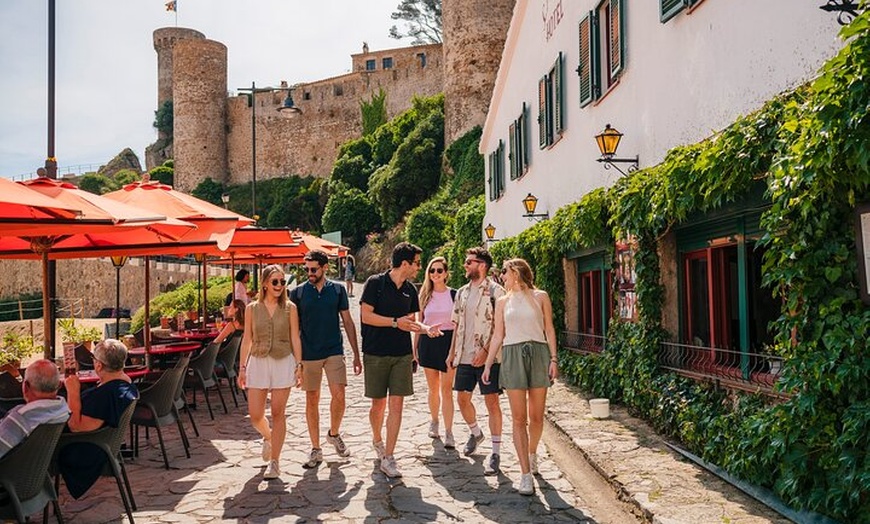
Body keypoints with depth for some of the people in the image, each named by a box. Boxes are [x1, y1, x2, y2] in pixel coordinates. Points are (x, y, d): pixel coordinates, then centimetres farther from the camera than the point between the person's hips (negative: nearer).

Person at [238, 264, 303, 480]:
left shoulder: (290, 308, 0)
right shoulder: (252, 308, 3)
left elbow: (295, 338, 2)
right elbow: (247, 339, 7)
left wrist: (299, 365, -3)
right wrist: (242, 367, 6)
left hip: (283, 363, -1)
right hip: (258, 363, 1)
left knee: (278, 413, 1)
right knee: (255, 415, 1)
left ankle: (274, 461, 11)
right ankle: (268, 437, 35)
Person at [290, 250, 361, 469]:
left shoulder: (338, 290, 3)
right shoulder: (298, 293, 1)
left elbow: (348, 322, 7)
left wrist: (356, 355, 5)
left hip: (334, 352, 0)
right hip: (308, 354, 0)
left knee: (338, 395, -11)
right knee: (312, 400, 5)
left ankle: (334, 434, 17)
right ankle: (316, 449, 16)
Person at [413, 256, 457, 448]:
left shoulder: (454, 295, 0)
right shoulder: (424, 296, 7)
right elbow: (419, 323, 11)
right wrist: (415, 347, 8)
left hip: (448, 341, -2)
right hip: (428, 342, 3)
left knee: (446, 389, -6)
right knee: (433, 389, 11)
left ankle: (448, 432, -4)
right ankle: (434, 422, 31)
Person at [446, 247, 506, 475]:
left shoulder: (495, 291, -8)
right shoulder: (462, 292, 13)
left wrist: (486, 351, -20)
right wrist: (452, 352, 13)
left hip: (488, 357, -7)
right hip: (465, 356, 7)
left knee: (492, 401, -3)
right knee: (462, 398, 13)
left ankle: (496, 453, 3)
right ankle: (476, 433, 39)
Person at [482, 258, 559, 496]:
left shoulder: (540, 297, 7)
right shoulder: (502, 302, 13)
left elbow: (549, 329, 6)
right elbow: (497, 336, 13)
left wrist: (553, 359, -2)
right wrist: (488, 364, 7)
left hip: (539, 353, -1)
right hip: (513, 355, 1)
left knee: (536, 416, 4)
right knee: (519, 418, -5)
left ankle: (532, 452, 33)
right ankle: (526, 474, -3)